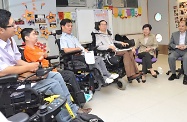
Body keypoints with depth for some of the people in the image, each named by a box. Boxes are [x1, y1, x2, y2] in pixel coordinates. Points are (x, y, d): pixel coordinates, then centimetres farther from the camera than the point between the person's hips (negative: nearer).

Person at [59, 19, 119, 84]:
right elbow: (66, 50, -19)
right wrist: (79, 48, -15)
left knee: (98, 58, -9)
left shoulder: (73, 37, 26)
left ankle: (107, 75, -8)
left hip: (81, 55, 8)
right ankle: (103, 78, -20)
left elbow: (81, 47, 19)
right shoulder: (63, 38, -1)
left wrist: (85, 50, -3)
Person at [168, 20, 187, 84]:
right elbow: (170, 44, 8)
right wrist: (177, 46, -11)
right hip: (176, 51, 2)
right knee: (170, 57, -30)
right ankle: (173, 74, -14)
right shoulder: (174, 34, 16)